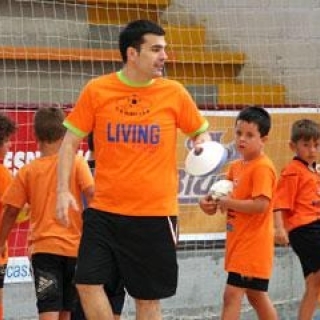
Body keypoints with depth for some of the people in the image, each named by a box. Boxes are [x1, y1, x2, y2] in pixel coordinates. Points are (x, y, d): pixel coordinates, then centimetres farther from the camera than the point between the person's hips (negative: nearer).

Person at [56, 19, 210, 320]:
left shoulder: (174, 93, 0)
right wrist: (63, 190, -6)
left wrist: (202, 144, -10)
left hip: (155, 215, 0)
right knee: (88, 283, -10)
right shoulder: (96, 90, -1)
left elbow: (200, 131, 14)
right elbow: (70, 142, 5)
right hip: (104, 212, 0)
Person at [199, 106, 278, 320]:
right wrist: (212, 202, -3)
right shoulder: (236, 166, 11)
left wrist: (229, 203, -17)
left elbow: (261, 205, -24)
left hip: (252, 244, -10)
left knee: (232, 294, -13)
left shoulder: (262, 168, -16)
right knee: (256, 295, 18)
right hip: (240, 241, 10)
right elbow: (228, 192, 18)